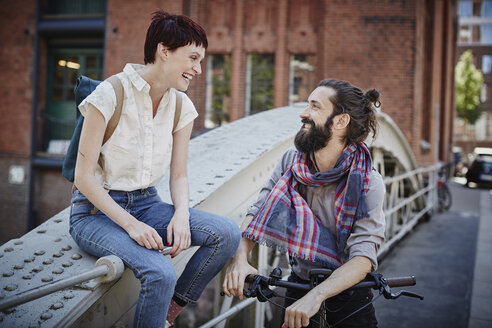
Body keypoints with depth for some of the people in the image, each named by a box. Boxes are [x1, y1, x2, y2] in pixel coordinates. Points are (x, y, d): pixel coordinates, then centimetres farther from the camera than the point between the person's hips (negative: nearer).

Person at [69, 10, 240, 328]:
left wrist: (181, 214, -13)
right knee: (160, 274, -32)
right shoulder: (110, 95, -15)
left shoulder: (182, 106, 3)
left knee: (228, 233, -16)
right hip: (97, 210, -6)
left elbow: (179, 175, 8)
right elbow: (84, 176, -15)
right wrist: (130, 224, -23)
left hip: (147, 205, 6)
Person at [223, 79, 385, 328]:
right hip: (299, 286, 2)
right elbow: (257, 212, -8)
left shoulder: (368, 183, -20)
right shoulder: (290, 163, -7)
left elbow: (363, 257, -28)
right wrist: (239, 258, -27)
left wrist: (315, 297, -41)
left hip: (348, 295, -2)